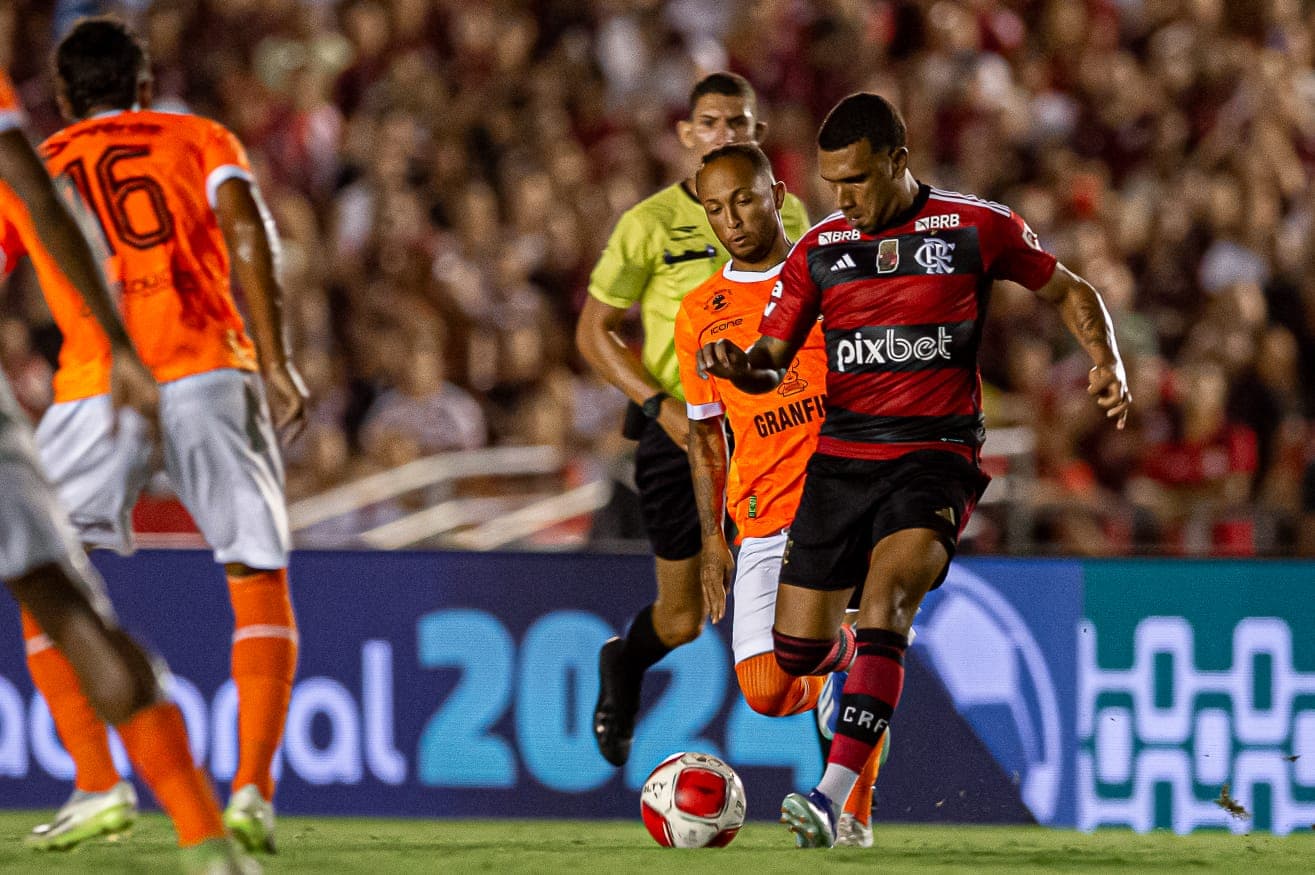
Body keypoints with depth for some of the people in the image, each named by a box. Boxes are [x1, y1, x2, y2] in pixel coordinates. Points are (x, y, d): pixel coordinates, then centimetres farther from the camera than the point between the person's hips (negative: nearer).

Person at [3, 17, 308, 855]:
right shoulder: (200, 141, 19)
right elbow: (247, 231, -1)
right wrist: (275, 360, -6)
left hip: (96, 390, 0)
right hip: (207, 372, 0)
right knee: (260, 585, 10)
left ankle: (98, 783, -3)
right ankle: (254, 790, -4)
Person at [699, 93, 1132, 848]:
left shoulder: (975, 228, -1)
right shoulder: (820, 248, 7)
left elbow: (1070, 292, 11)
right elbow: (772, 362, 8)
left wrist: (1108, 364, -6)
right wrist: (740, 365, -16)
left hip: (935, 455, -4)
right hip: (841, 458, 4)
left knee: (884, 600, -28)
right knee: (796, 650, 2)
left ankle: (832, 798, -35)